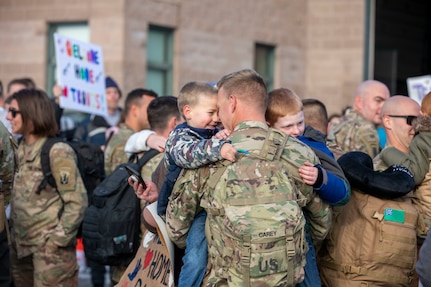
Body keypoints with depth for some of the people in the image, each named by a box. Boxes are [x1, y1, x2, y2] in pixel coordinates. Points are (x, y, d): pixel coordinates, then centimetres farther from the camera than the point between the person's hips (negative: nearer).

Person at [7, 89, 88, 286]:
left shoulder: (57, 152, -14)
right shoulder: (20, 150, 9)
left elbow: (77, 203, -15)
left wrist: (56, 241, -15)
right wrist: (14, 236, 9)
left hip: (50, 250, -7)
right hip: (21, 247, 7)